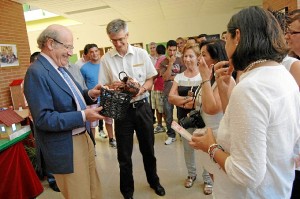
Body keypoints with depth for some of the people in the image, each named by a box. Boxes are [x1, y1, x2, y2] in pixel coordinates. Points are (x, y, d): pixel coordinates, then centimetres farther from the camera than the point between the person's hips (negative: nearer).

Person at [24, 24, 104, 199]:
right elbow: (43, 119, -24)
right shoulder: (37, 73, -19)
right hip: (65, 148, -9)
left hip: (82, 137, 9)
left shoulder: (60, 68, 9)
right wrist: (83, 116, -27)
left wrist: (89, 95, -3)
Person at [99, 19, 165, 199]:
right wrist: (111, 86, -23)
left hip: (142, 106, 1)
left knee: (148, 148, 17)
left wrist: (141, 89, -18)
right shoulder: (106, 59, -3)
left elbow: (150, 80, 3)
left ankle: (153, 181, 42)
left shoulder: (141, 54, -2)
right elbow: (103, 87, 0)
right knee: (124, 154, 10)